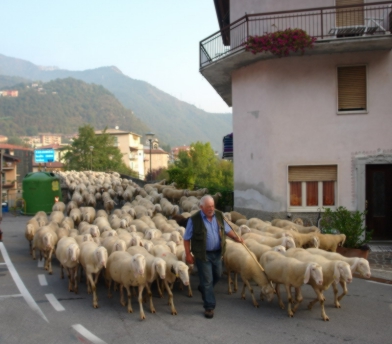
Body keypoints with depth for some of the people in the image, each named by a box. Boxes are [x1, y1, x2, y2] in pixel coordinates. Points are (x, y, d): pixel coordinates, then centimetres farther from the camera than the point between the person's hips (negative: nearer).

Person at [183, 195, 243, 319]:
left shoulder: (219, 215, -1)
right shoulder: (194, 220, -15)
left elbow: (227, 229, 10)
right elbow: (186, 238, -8)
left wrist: (236, 237, -8)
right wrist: (188, 254, -9)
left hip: (217, 253, 6)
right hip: (203, 255, -5)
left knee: (217, 275, 22)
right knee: (207, 280, 1)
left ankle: (203, 289, 50)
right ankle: (209, 306, 14)